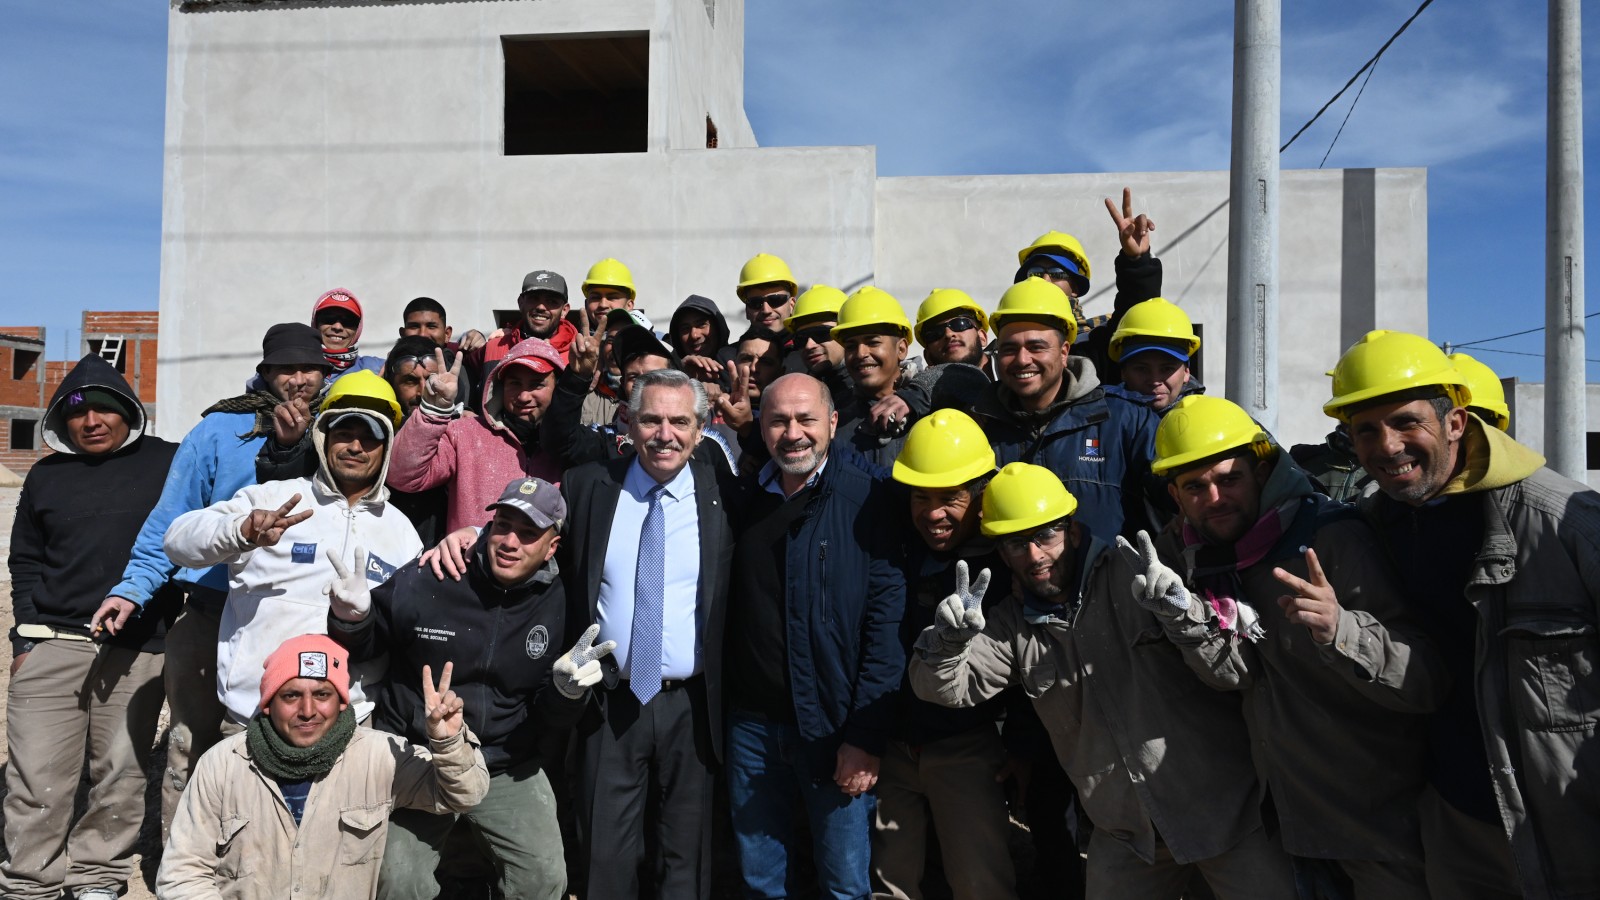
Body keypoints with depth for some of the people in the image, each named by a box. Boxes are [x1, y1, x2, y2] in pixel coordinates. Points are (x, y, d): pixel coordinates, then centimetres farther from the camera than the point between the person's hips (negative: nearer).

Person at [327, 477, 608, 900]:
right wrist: (351, 620, -19)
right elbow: (366, 648, 3)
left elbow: (549, 717, 1)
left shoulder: (558, 604, -5)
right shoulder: (426, 580, -13)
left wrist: (566, 691, -21)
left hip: (509, 770, 2)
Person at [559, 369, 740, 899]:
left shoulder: (723, 493, -3)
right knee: (606, 854, 11)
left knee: (685, 855, 14)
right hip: (609, 701, 1)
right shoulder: (587, 487, 0)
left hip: (691, 705, 0)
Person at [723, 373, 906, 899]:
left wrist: (866, 736, -15)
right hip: (752, 723, 4)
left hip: (836, 729, -3)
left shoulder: (869, 496, -9)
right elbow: (728, 608, 9)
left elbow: (887, 614, -12)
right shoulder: (743, 496, 4)